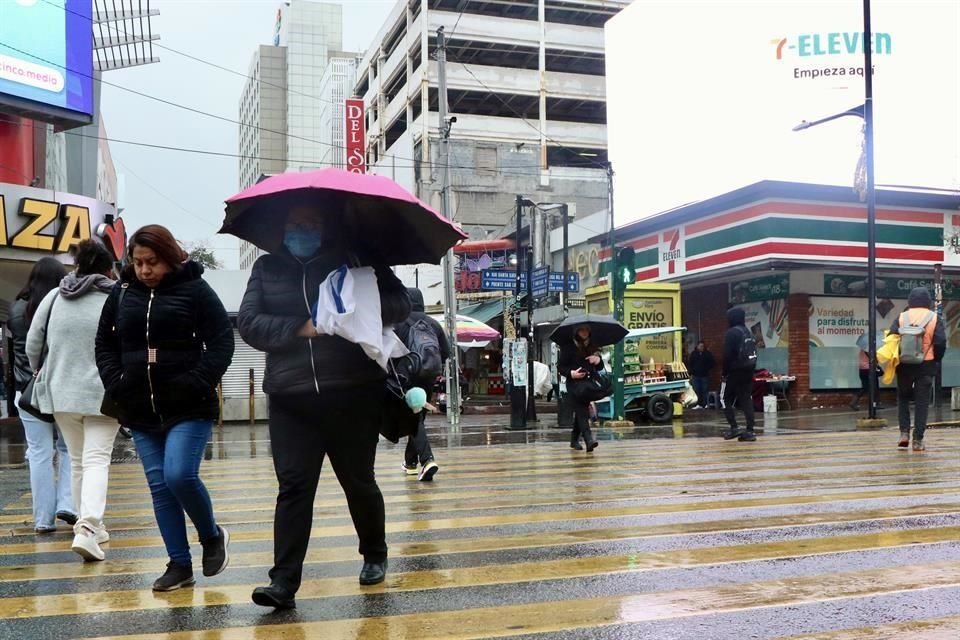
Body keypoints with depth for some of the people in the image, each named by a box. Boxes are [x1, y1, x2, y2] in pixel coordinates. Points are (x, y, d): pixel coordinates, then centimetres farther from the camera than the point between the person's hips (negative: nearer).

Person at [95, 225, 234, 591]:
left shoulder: (194, 289, -5)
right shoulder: (122, 293, 7)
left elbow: (222, 342, -7)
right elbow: (104, 344, 15)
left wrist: (198, 384, -16)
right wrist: (116, 385, 0)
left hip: (188, 407, -5)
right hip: (141, 410, 5)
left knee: (179, 475, -17)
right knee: (159, 486, 6)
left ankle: (212, 536, 11)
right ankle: (180, 564, 16)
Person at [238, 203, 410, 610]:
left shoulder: (357, 260, 2)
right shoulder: (267, 268, 9)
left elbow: (399, 305, 0)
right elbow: (248, 323, 0)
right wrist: (300, 328, -15)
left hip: (354, 394, -1)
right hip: (291, 399, 2)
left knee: (358, 481, 12)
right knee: (293, 486, -3)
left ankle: (374, 555, 35)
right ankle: (284, 581, 0)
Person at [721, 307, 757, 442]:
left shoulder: (732, 332, -11)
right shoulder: (747, 332, 14)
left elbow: (727, 355, -16)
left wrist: (725, 372, -11)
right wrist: (751, 369, 17)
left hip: (735, 371, -7)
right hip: (748, 371, 7)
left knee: (726, 400, 5)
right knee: (746, 400, 5)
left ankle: (734, 427, -3)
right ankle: (750, 431, 1)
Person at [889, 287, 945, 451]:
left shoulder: (901, 317, 1)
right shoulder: (934, 318, -2)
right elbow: (941, 342, -8)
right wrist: (936, 359, 8)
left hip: (904, 365, 1)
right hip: (926, 365, -1)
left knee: (903, 399, 17)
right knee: (922, 402, 4)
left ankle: (904, 433, 3)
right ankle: (918, 440, 1)